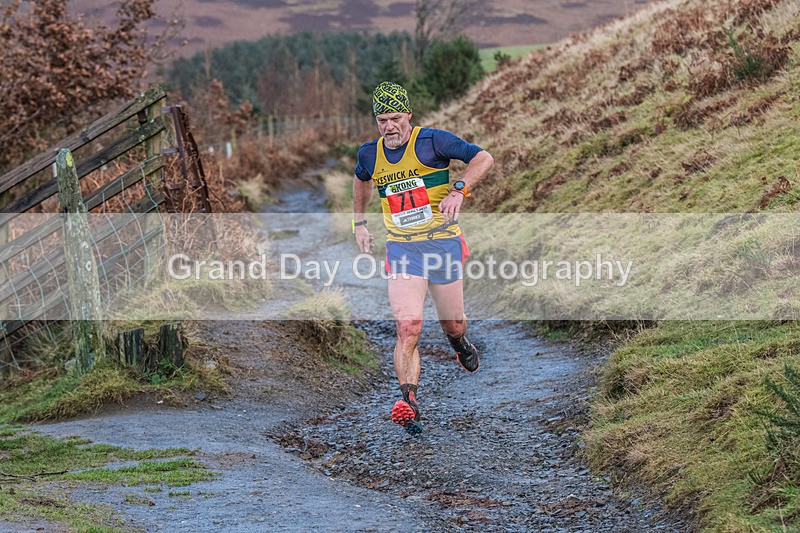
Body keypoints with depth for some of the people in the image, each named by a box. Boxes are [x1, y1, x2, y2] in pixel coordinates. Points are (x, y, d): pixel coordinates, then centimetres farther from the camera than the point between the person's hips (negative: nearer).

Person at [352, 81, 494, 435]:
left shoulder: (431, 140, -9)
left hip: (443, 243, -2)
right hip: (402, 248, 2)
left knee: (452, 326, 12)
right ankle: (408, 403, -24)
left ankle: (461, 345, 50)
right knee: (407, 329, -17)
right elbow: (361, 180, 28)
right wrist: (359, 223, 26)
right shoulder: (369, 154, 4)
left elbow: (483, 158, -10)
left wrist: (459, 190, -24)